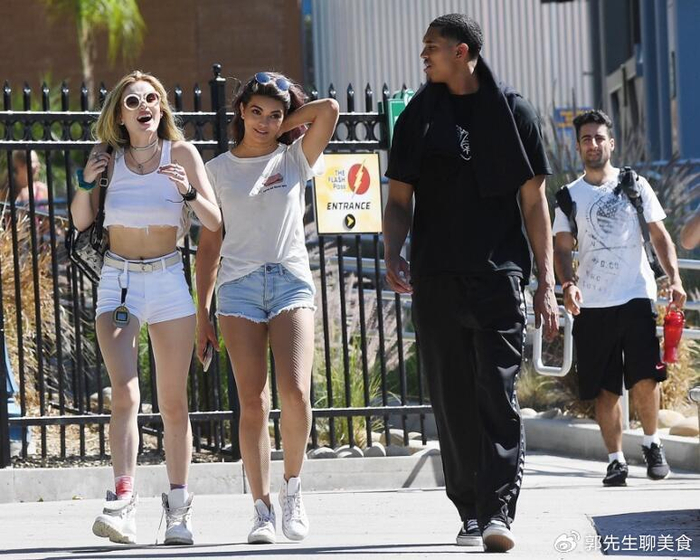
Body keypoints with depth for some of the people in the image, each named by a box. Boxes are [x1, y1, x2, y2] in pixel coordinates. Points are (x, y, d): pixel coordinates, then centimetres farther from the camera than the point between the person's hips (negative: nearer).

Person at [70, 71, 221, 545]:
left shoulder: (182, 154, -1)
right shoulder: (110, 157, 3)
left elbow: (215, 222, -2)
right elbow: (81, 221, 8)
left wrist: (188, 193, -20)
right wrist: (86, 181, -9)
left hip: (168, 279, 0)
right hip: (118, 281, 0)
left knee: (173, 403, 3)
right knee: (125, 393, -17)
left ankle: (179, 509, 12)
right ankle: (122, 503, -23)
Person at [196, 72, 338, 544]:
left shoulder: (295, 159, 8)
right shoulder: (218, 169, 10)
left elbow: (329, 109, -7)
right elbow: (209, 243, 12)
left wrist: (282, 126, 7)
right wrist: (202, 314, 8)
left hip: (291, 280, -1)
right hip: (238, 285, 1)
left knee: (295, 393, -17)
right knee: (253, 402, -5)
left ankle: (292, 490, 3)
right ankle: (262, 509, -1)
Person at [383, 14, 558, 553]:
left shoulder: (513, 112, 4)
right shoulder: (418, 117, 11)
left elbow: (534, 201, 5)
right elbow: (400, 199, 12)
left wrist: (547, 283, 0)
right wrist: (392, 253, -7)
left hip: (499, 275, -3)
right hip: (437, 280, 3)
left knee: (498, 392, -12)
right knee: (452, 398, 4)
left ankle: (498, 511, -18)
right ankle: (470, 511, 11)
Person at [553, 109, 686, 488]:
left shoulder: (634, 186, 8)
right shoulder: (570, 196, 10)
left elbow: (659, 235, 9)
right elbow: (562, 247, 6)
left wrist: (674, 279, -3)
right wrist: (568, 284, -13)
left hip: (636, 296, -1)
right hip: (592, 304, 2)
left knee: (644, 378, -13)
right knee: (605, 389, 1)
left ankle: (652, 443, 8)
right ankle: (616, 460, 9)